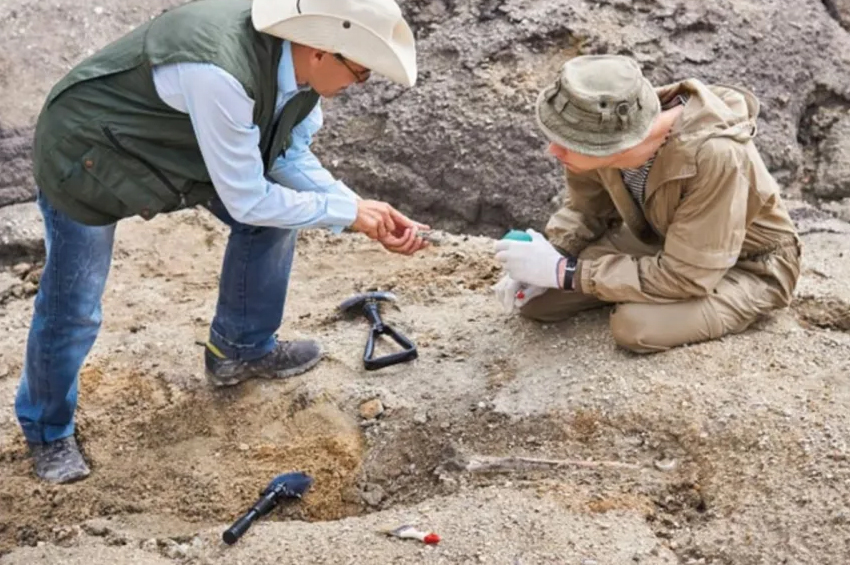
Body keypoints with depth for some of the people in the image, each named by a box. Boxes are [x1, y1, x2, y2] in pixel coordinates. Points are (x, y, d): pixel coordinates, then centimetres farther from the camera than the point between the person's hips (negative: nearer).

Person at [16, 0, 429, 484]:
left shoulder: (298, 59, -15)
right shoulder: (220, 73, -41)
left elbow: (290, 157, -2)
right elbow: (246, 201, -31)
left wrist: (363, 209, -13)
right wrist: (348, 213, -22)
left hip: (174, 142, 8)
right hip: (88, 150, -7)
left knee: (274, 215, 5)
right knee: (73, 310, 0)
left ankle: (241, 348, 26)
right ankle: (48, 429, 29)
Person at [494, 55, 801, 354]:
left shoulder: (715, 156, -40)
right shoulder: (604, 131, -22)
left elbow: (686, 276, -33)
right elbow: (584, 209, -1)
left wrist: (565, 271, -32)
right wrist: (546, 259, -20)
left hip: (748, 268, -5)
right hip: (658, 238, 5)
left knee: (635, 326, -31)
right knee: (532, 295, -8)